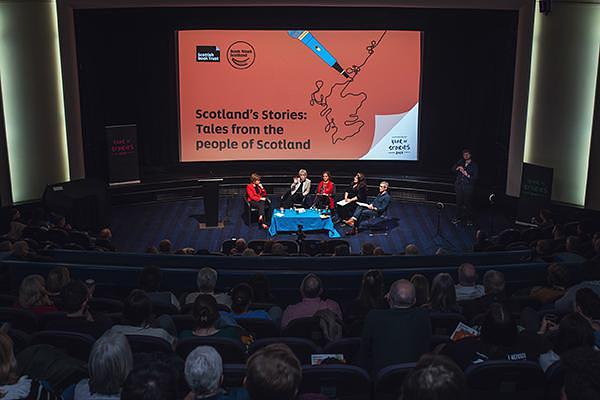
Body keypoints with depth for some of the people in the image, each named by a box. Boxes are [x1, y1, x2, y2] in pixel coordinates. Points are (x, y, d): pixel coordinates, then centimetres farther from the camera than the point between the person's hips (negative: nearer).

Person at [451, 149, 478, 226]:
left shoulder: (474, 165, -2)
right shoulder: (460, 162, 9)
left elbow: (475, 177, -6)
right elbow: (453, 169, 6)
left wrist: (467, 175, -21)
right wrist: (458, 168, -14)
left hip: (468, 188, -3)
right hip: (459, 186, 4)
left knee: (468, 204, -1)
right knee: (459, 203, 9)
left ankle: (469, 219, 11)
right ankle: (458, 217, 23)